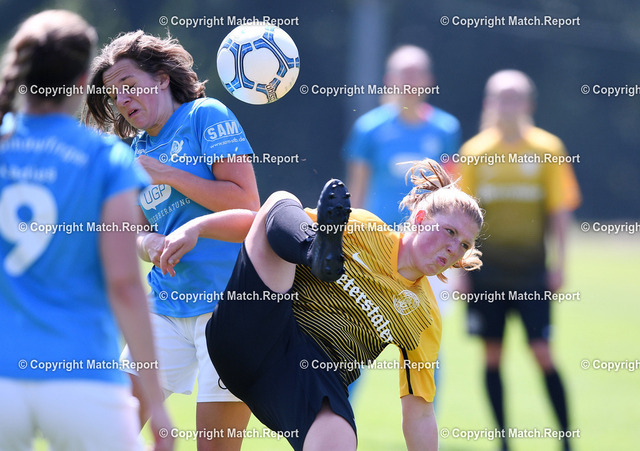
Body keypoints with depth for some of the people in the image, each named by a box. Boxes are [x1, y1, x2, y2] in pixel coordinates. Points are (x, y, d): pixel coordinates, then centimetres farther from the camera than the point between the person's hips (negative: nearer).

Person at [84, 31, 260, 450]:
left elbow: (245, 202, -11)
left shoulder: (208, 116, -3)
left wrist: (168, 175, -12)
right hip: (167, 307, 7)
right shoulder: (138, 150, 16)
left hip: (227, 303, -6)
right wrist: (149, 245, -4)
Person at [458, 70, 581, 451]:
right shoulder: (476, 151, 3)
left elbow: (560, 211, 1)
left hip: (531, 271, -2)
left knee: (542, 352, -8)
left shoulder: (547, 149, -1)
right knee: (492, 355, 2)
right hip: (487, 272, 2)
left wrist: (558, 264, -3)